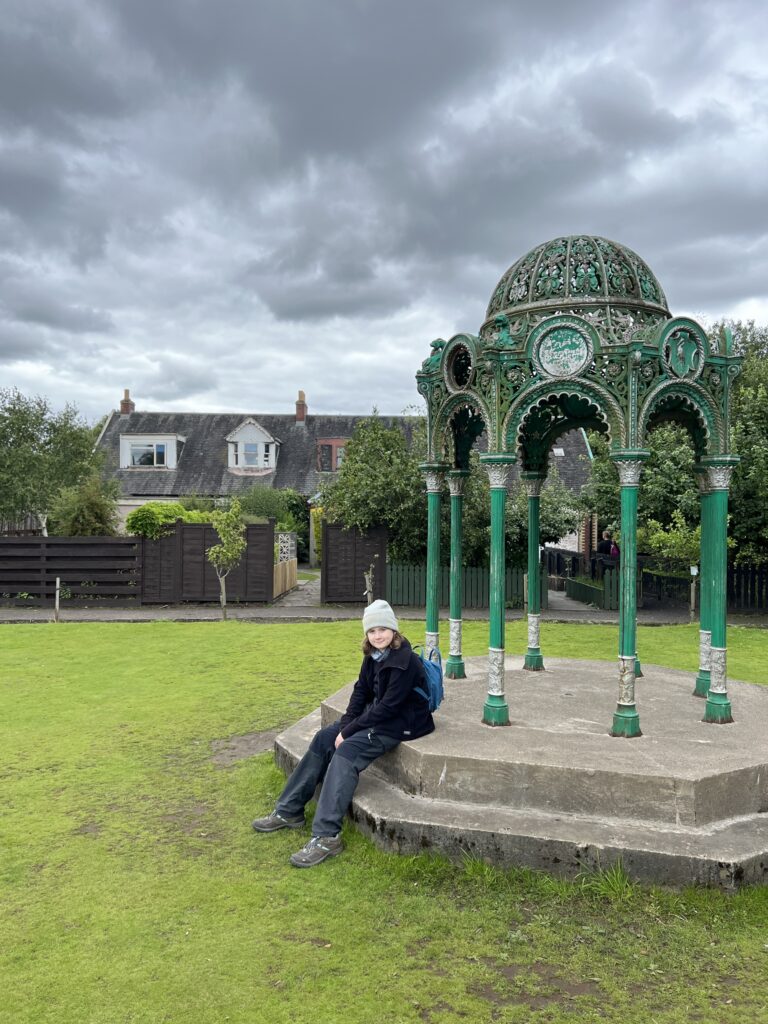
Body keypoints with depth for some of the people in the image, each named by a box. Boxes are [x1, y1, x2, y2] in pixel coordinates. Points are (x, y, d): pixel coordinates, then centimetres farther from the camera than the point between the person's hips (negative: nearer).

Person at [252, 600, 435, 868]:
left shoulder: (404, 661, -24)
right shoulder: (373, 655, 2)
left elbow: (388, 707, -24)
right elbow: (361, 691, 5)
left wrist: (347, 732, -19)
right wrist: (344, 725, -10)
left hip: (400, 723, -9)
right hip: (375, 714, 9)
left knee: (347, 751, -27)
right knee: (323, 739, -1)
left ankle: (327, 837, -30)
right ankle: (289, 812, 8)